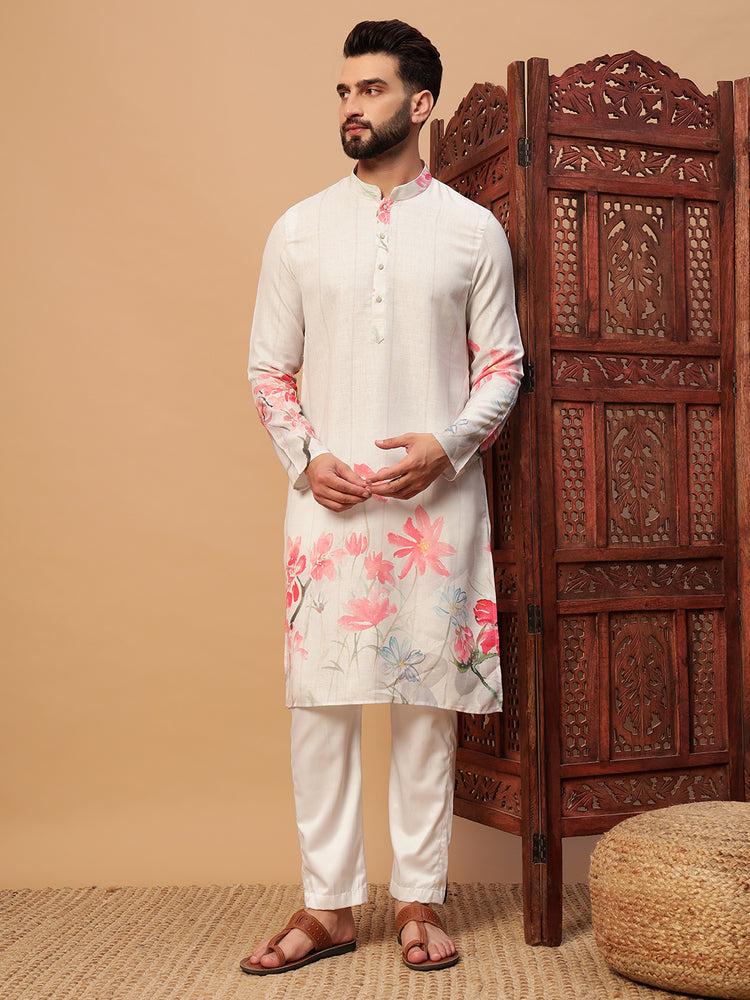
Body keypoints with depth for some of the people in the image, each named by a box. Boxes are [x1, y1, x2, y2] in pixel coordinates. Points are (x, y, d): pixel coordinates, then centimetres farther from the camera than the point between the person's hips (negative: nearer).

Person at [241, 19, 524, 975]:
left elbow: (503, 363, 6)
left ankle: (419, 900, 15)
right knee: (319, 695, 0)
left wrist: (447, 445, -11)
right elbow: (268, 368, 10)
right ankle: (328, 906, 12)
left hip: (438, 495, -1)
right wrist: (305, 457, -6)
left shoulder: (473, 230, 6)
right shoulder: (299, 230, 10)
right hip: (328, 496, 1)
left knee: (428, 694, 3)